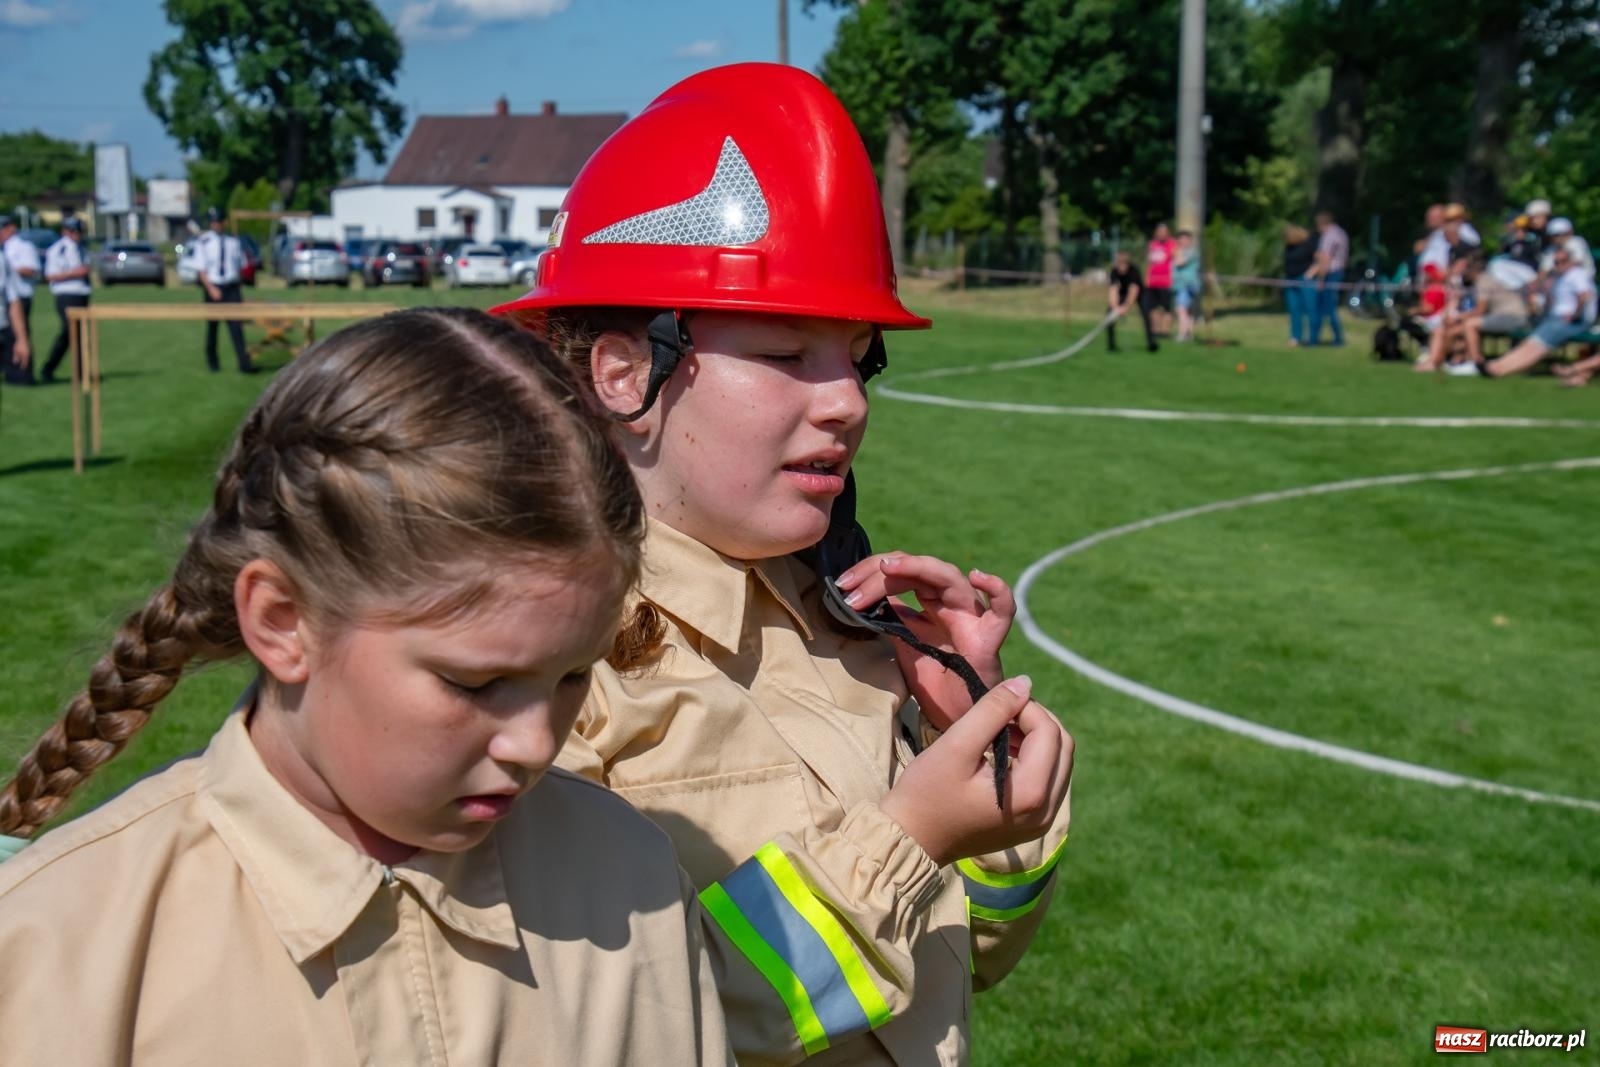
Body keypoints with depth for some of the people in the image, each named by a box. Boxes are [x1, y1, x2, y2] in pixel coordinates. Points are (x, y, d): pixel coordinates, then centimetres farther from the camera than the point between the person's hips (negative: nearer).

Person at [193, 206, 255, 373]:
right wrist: (211, 288, -18)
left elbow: (240, 262, 15)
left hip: (231, 288, 2)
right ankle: (212, 362, 24)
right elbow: (200, 269, -7)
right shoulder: (203, 242, -3)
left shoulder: (232, 240, 8)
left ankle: (244, 363, -13)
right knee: (212, 327, 9)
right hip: (213, 288, -2)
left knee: (236, 326, -7)